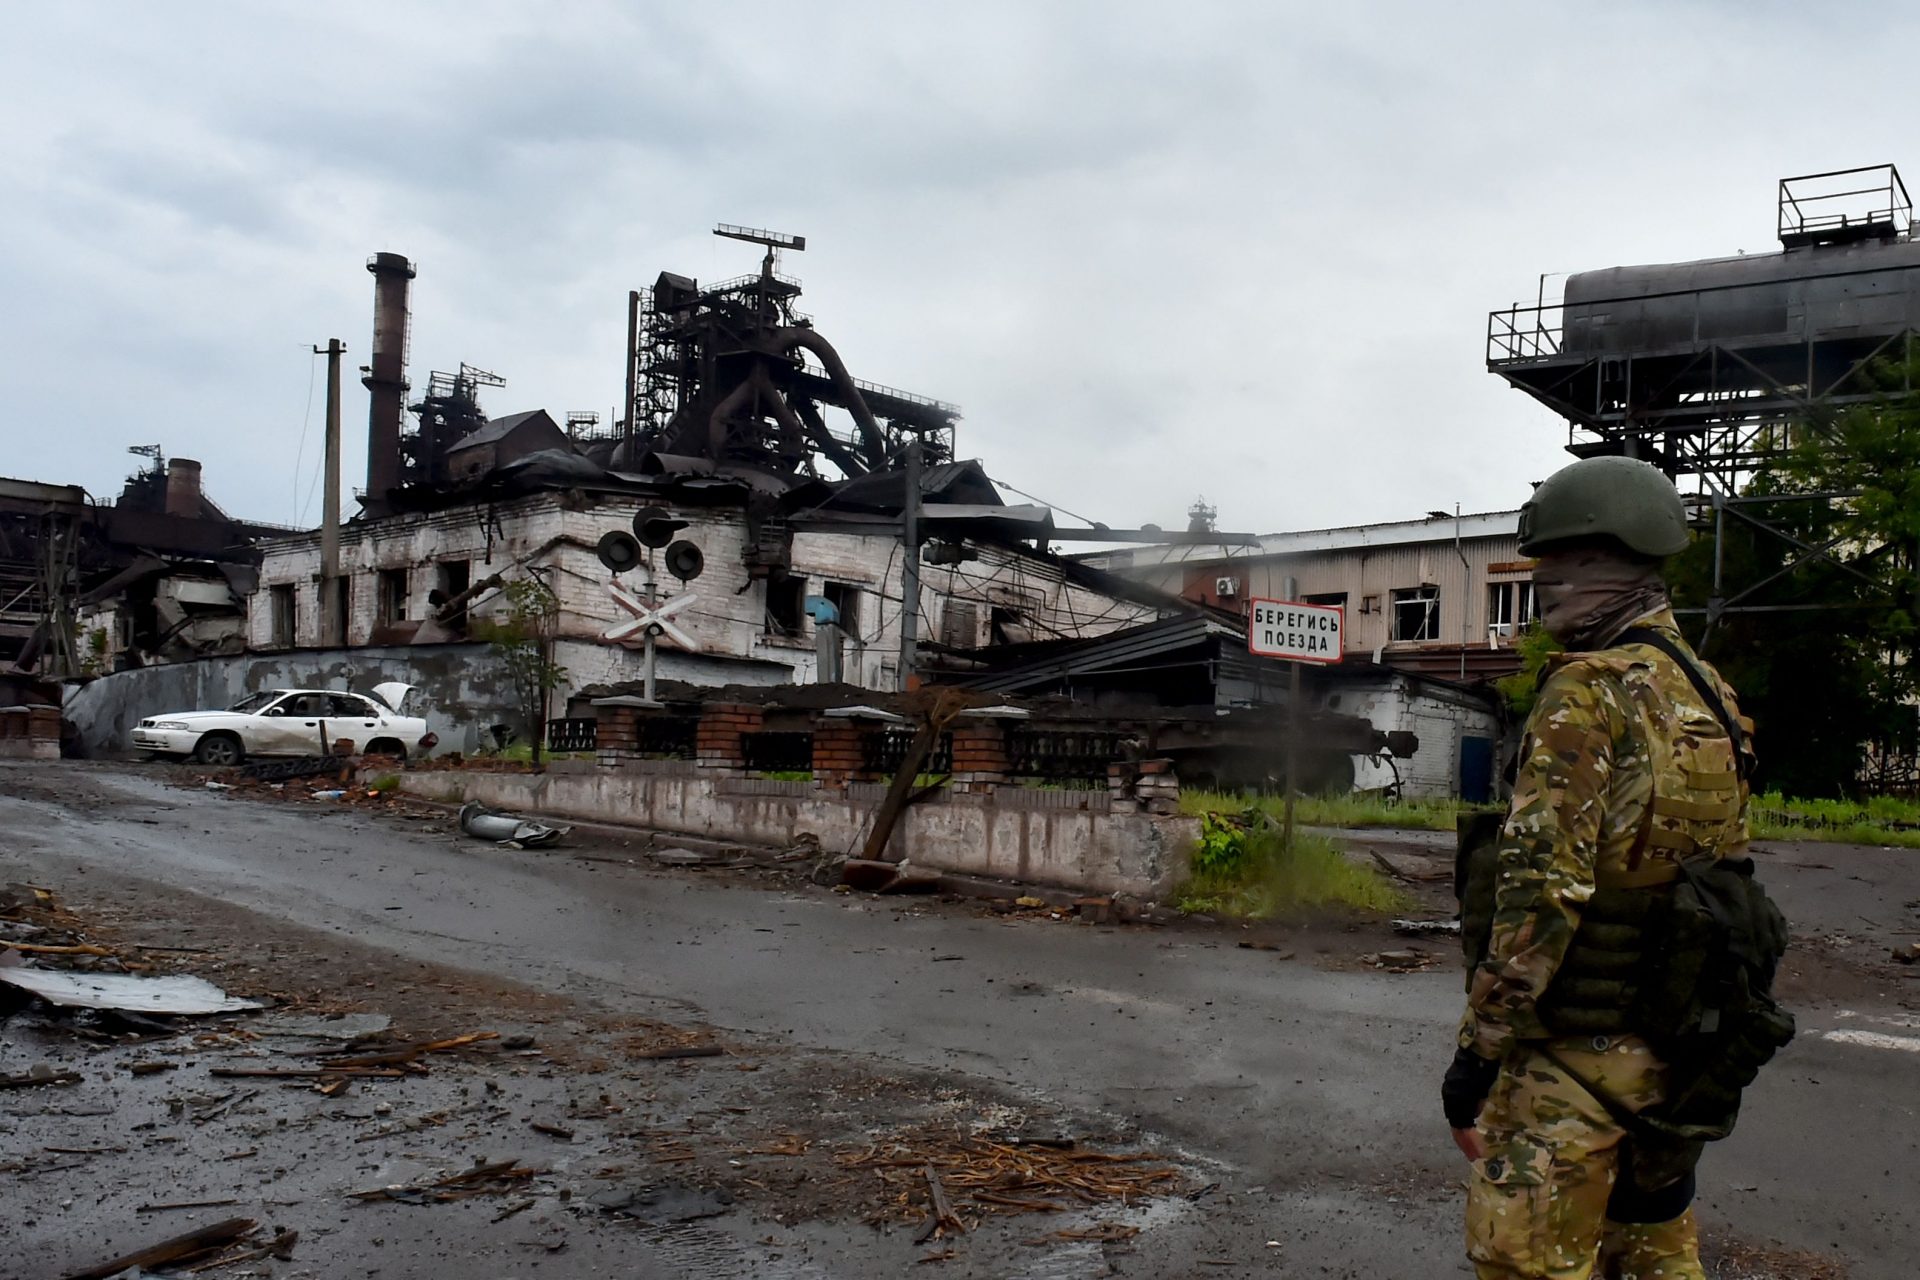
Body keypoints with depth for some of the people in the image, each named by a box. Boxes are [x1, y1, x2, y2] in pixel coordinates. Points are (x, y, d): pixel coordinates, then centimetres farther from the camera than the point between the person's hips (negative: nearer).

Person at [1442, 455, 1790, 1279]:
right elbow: (1725, 862, 17)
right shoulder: (1707, 693, 10)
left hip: (1578, 1054, -9)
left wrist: (1479, 1047, -18)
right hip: (1678, 1048, 9)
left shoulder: (1590, 692, -18)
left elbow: (1543, 882, -24)